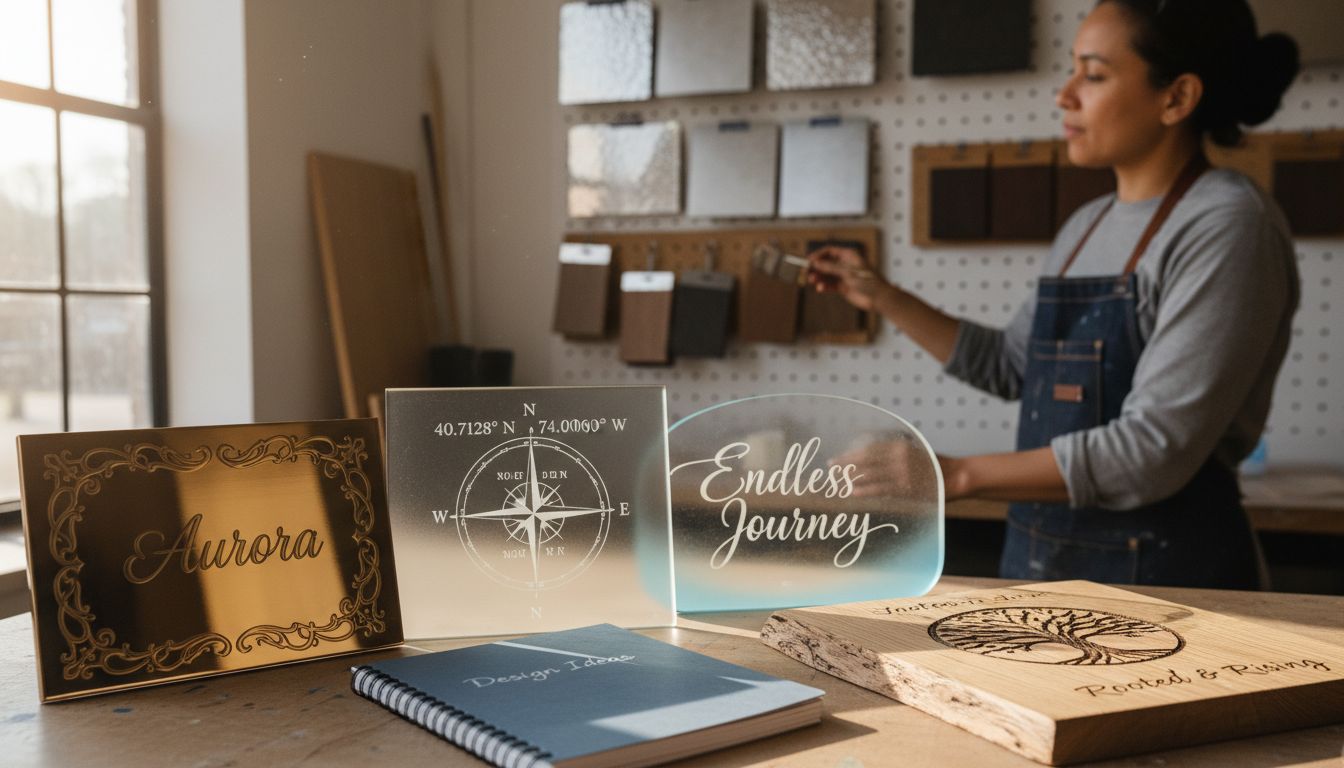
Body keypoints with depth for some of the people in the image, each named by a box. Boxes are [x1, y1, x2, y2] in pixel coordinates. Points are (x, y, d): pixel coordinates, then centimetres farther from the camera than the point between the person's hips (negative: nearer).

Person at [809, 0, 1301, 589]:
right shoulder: (1086, 228, 8)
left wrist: (960, 474, -19)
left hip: (1160, 563, -7)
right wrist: (882, 298, 11)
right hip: (1042, 558, 7)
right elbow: (1010, 365, 19)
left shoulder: (1227, 225, -15)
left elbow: (1155, 448, -21)